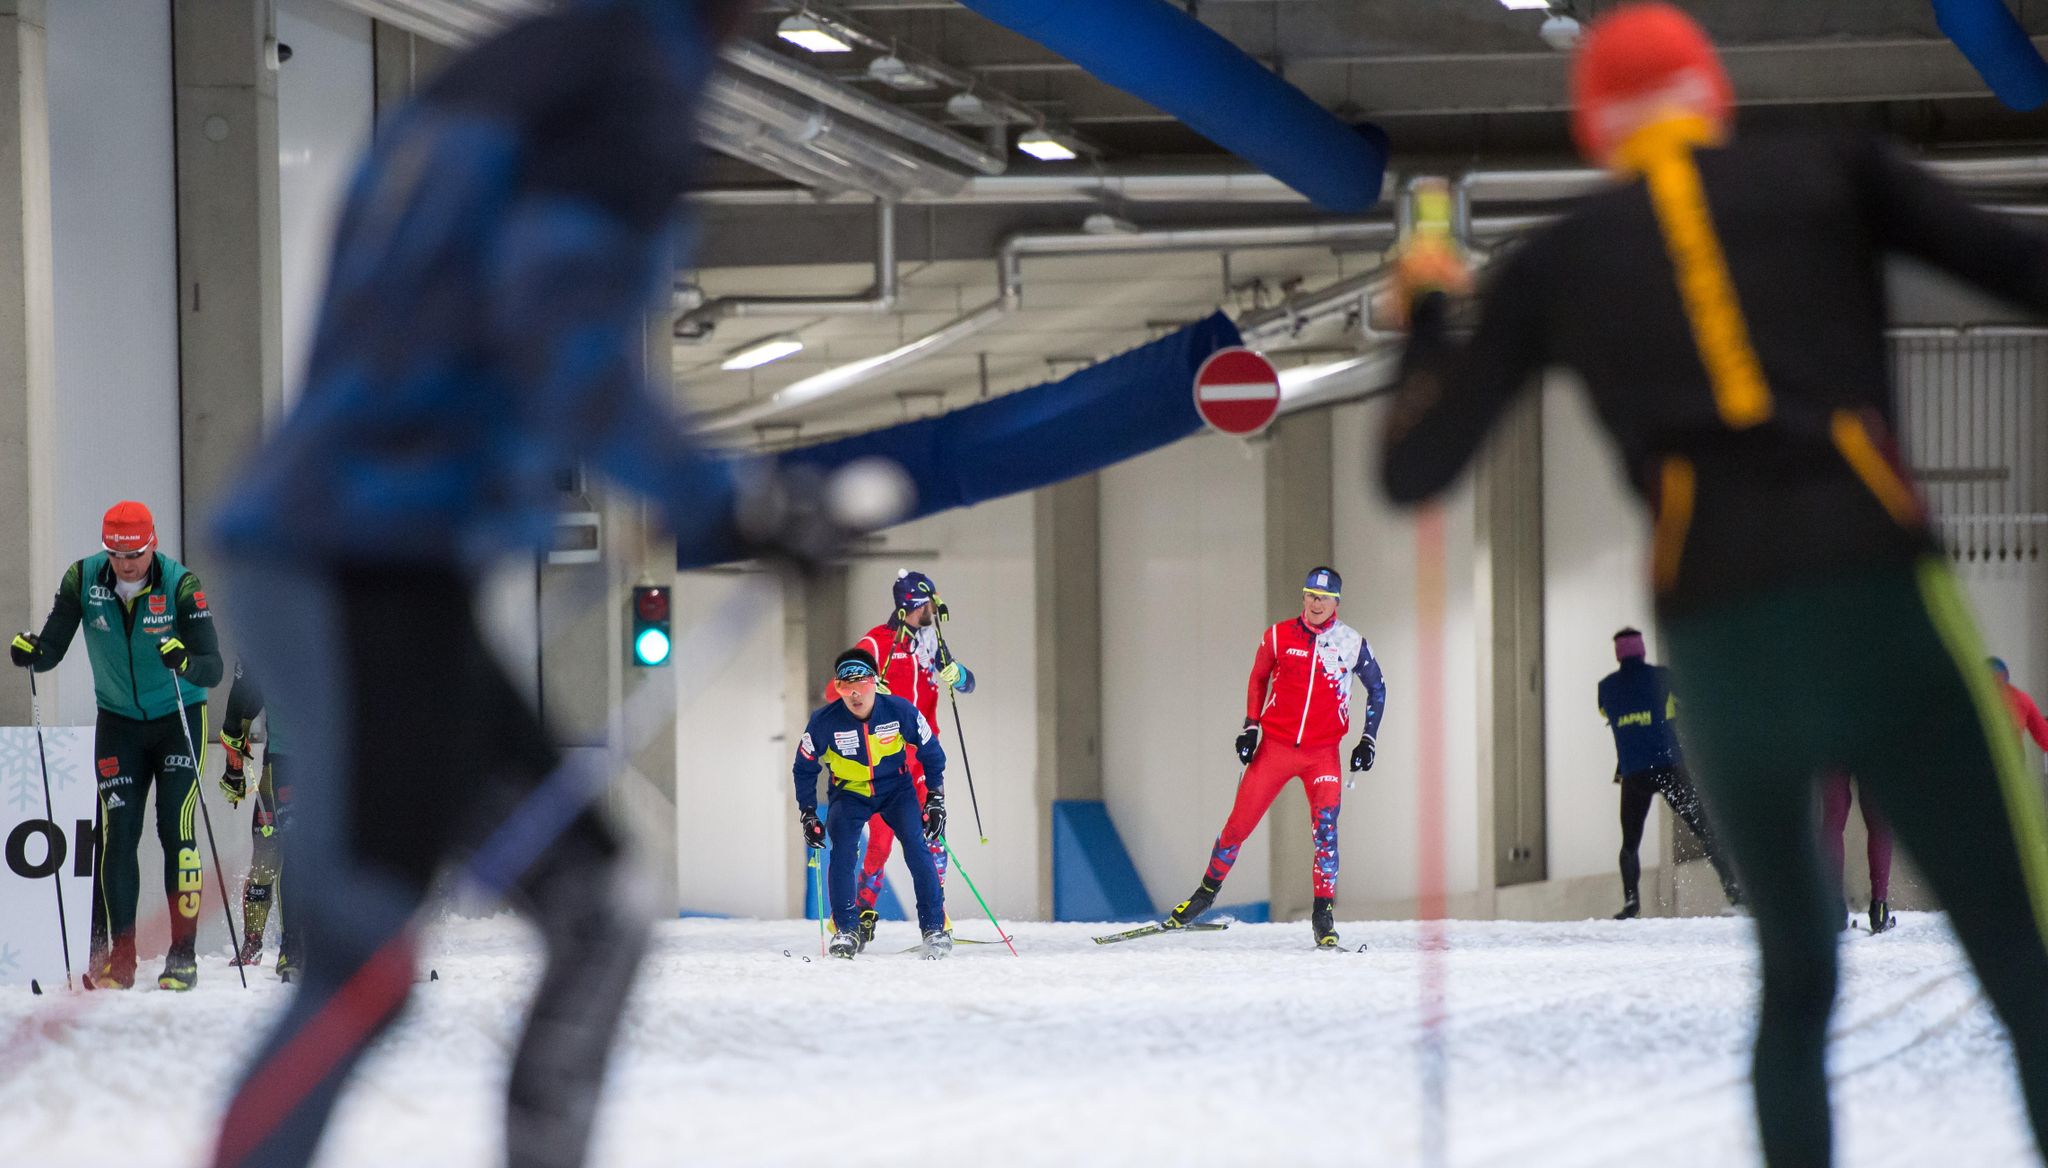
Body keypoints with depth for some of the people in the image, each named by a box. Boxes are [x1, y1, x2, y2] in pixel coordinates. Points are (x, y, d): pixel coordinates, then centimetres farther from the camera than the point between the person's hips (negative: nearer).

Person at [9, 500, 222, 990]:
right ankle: (116, 959, -2)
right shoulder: (83, 580, -12)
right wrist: (30, 653, -31)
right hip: (118, 721, 2)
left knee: (177, 830, -10)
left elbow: (213, 670, -23)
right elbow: (52, 650, -8)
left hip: (179, 717, -2)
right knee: (117, 834, -6)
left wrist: (186, 663, -45)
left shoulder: (181, 585, -19)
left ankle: (183, 956, -5)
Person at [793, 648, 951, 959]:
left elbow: (932, 753, -3)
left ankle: (935, 928, -6)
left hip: (896, 789, 0)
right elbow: (804, 767, -2)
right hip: (849, 793, 0)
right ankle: (847, 930, -9)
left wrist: (935, 800, -5)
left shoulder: (901, 712, -20)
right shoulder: (824, 721, -20)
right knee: (842, 852, -23)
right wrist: (807, 814, -3)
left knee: (917, 849, -18)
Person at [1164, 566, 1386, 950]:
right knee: (1239, 823, 2)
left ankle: (1323, 914, -13)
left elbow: (1377, 688, 12)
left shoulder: (1352, 644, -3)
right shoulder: (1278, 636, -2)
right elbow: (1258, 678, 14)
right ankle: (1208, 890, 23)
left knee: (1325, 825, -18)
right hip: (1275, 746, 1)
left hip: (1322, 753, -1)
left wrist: (1368, 739, 4)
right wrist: (1250, 726, 5)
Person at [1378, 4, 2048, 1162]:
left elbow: (1413, 472, 20)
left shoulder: (1554, 262, 18)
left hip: (1716, 640, 3)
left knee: (1798, 976, 24)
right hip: (1881, 604, -3)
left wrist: (1428, 318, 37)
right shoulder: (1831, 168, 14)